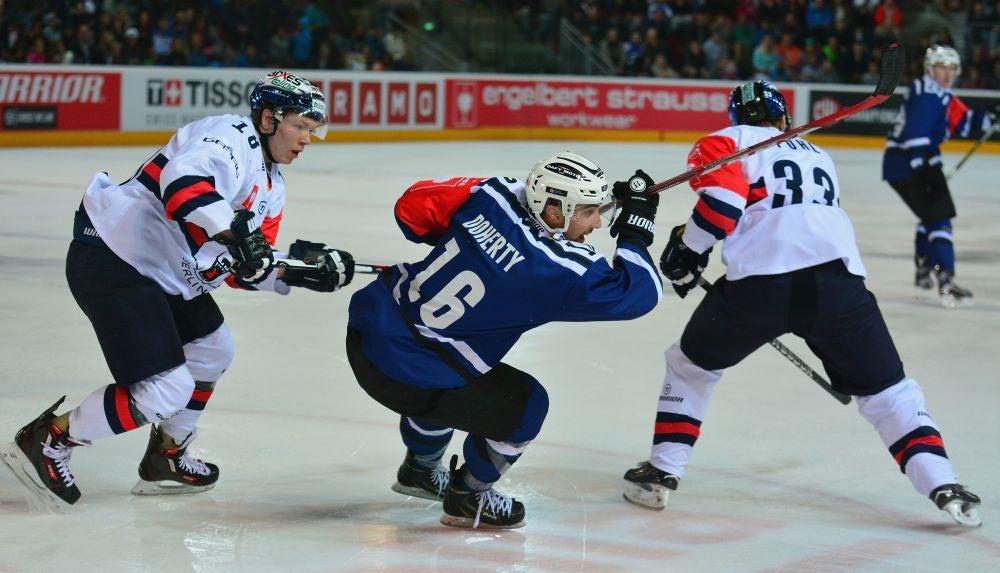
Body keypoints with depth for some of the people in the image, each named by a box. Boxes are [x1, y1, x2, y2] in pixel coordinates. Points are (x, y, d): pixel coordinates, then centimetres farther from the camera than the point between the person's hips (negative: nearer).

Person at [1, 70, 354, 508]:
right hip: (111, 262, -11)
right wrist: (232, 231, -43)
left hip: (162, 272, 11)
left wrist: (298, 268, 1)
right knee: (166, 390, -13)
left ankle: (165, 459, 36)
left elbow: (240, 267, 15)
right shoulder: (233, 136, -14)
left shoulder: (270, 186, 17)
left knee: (212, 351, 23)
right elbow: (183, 179, -34)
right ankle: (47, 441, 2)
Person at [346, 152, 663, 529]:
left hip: (369, 324, 8)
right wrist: (636, 228, -5)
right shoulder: (556, 268, -21)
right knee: (525, 405, 8)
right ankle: (468, 497, 26)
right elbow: (638, 294, -16)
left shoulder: (491, 194, -5)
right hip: (403, 374, -8)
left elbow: (413, 205, 6)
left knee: (453, 379, 36)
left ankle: (420, 469, 56)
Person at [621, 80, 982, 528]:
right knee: (885, 389, 15)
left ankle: (662, 472, 20)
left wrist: (687, 249, 10)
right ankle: (943, 486, 0)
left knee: (691, 364, 23)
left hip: (759, 281, -3)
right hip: (838, 280, 3)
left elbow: (723, 200, -3)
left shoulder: (724, 142, 16)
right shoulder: (818, 156, 33)